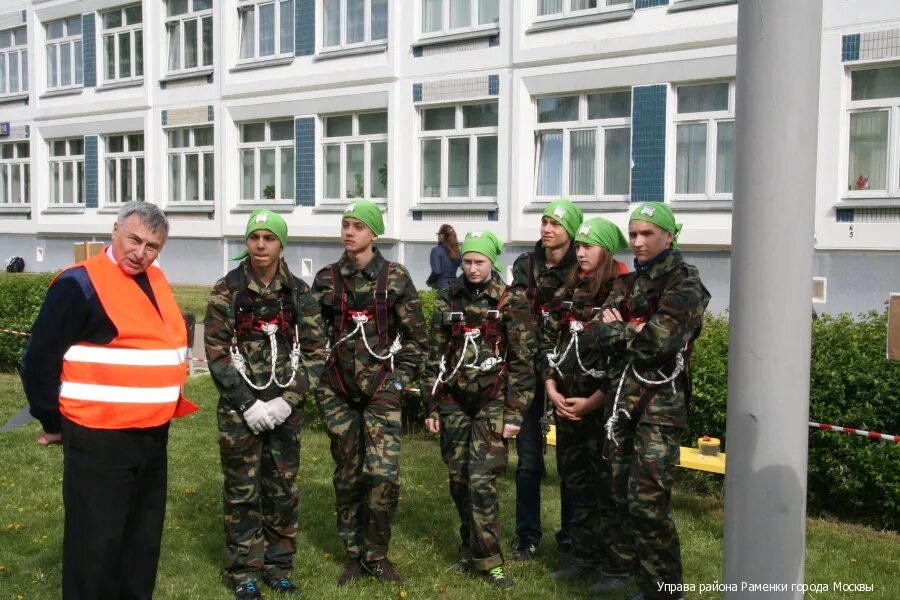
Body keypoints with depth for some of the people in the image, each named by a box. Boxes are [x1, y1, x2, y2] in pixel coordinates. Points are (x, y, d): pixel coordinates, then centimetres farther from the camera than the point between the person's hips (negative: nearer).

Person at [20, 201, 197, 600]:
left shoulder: (155, 282, 11)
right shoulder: (81, 283, -13)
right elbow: (40, 357, -12)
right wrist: (53, 422, -6)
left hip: (152, 434, 8)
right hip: (98, 437, -8)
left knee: (143, 536, 17)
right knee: (96, 541, 0)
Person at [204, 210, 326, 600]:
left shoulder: (299, 293, 2)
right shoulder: (226, 290, -3)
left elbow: (315, 351, 2)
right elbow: (216, 352, -6)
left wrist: (289, 399, -9)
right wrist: (247, 402, -13)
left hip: (285, 407, 2)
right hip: (239, 407, -2)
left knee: (283, 489, 9)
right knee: (242, 490, 4)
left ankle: (279, 566, 23)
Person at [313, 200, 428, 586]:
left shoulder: (395, 278, -2)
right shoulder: (326, 279, 5)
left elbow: (417, 337, 2)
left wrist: (400, 377, -2)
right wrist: (320, 379, 7)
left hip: (381, 389, -2)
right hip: (337, 391, 2)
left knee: (384, 474, -10)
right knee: (347, 475, 8)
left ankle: (376, 554, 10)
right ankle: (353, 555, 22)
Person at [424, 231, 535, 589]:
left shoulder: (511, 302, -3)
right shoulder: (447, 300, 7)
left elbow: (522, 361, -5)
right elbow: (436, 357, 10)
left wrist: (514, 413, -10)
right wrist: (432, 406, 7)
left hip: (492, 401, -3)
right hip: (454, 401, 4)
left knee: (481, 480, -10)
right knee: (459, 480, 8)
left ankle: (489, 559, 1)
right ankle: (470, 546, 25)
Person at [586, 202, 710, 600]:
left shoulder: (684, 282, -5)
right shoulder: (628, 283, 16)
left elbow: (661, 340, -18)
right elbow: (595, 332, 6)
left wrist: (618, 331, -4)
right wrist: (633, 333, -12)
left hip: (661, 401, -7)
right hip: (622, 396, 7)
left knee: (647, 499, -10)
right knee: (620, 492, 13)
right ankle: (627, 567, 28)